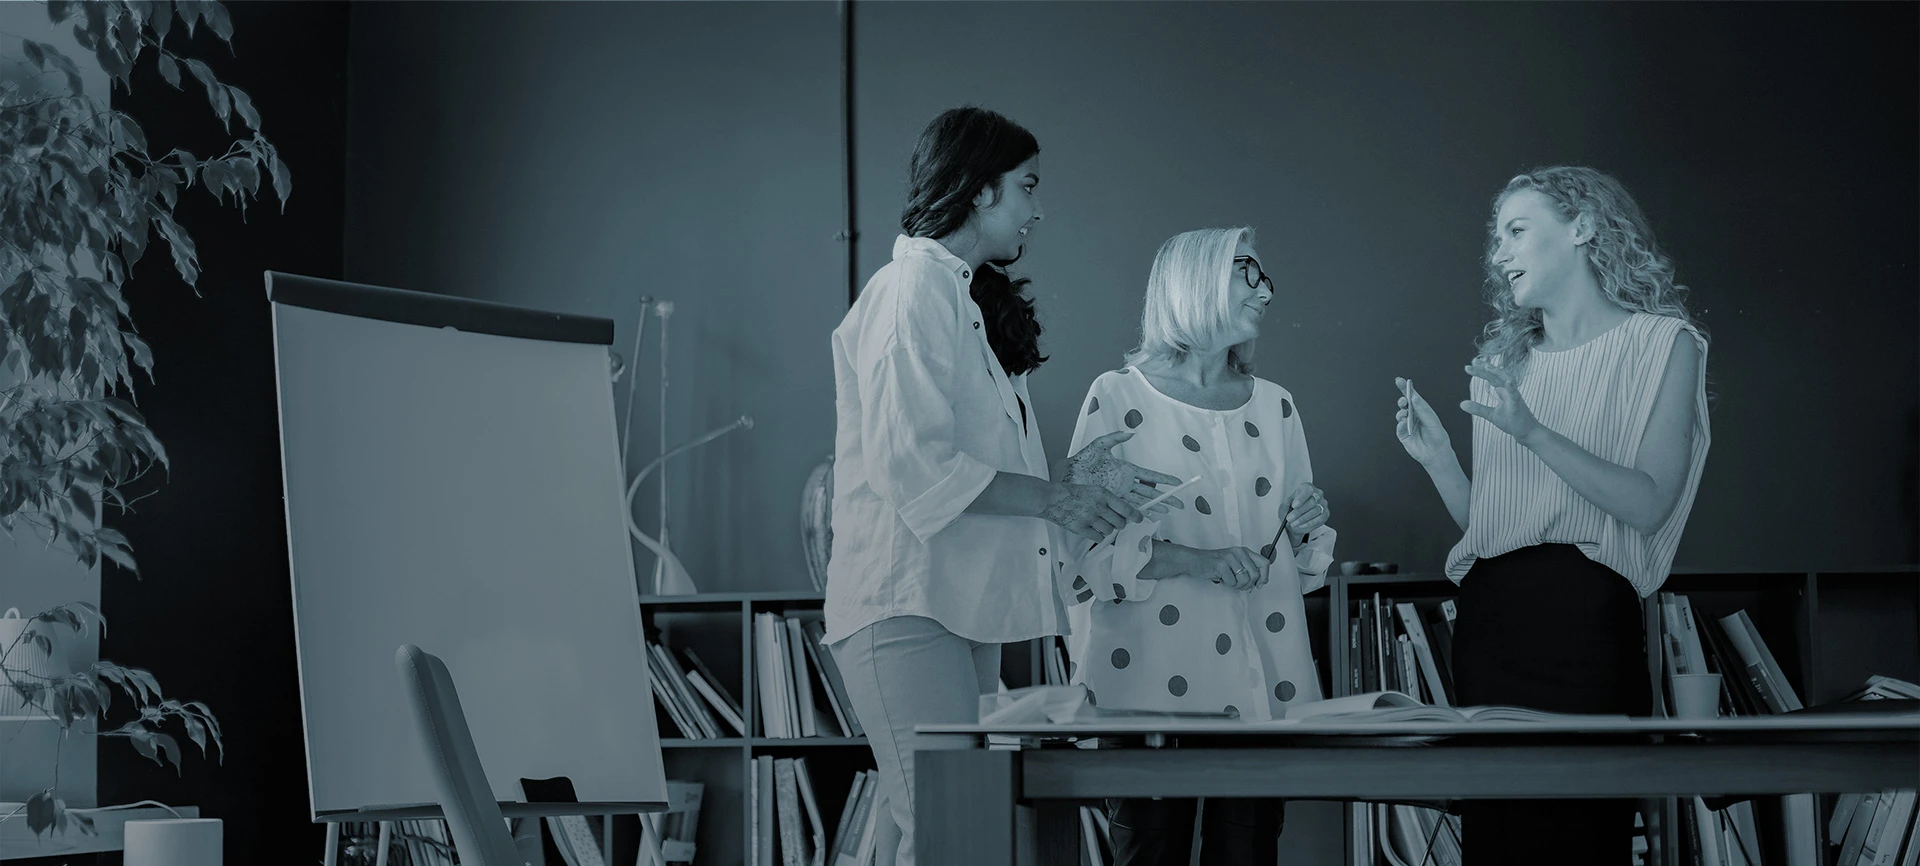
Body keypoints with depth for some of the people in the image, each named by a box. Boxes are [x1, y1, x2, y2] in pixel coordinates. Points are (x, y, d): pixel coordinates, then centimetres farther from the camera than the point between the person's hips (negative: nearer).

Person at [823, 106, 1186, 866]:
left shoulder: (967, 299, 21)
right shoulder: (913, 290, -10)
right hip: (908, 604, -10)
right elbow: (914, 466, -19)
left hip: (962, 604, 10)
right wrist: (1056, 498, -13)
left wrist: (1069, 477, 5)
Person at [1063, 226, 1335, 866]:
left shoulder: (1274, 406, 15)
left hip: (1262, 685, 4)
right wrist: (1189, 560, -19)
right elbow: (1082, 551, -7)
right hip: (1154, 679, -4)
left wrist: (1305, 529, -1)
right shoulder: (1119, 397, 0)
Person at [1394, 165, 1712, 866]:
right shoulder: (1508, 359, 17)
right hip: (1488, 617, 5)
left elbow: (1649, 504, -11)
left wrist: (1530, 430, -18)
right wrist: (1436, 458, 1)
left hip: (1584, 616, -5)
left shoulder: (1661, 342, 1)